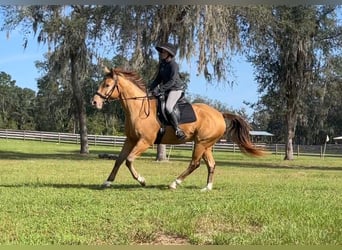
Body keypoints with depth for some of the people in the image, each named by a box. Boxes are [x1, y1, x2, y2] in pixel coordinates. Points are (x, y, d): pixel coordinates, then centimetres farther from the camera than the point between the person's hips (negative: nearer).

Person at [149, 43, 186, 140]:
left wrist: (160, 89, -27)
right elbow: (158, 78, 18)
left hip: (176, 89, -10)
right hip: (166, 89, 10)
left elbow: (172, 81, -22)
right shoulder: (162, 64, 11)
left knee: (168, 107, -29)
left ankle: (177, 129, -24)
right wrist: (151, 88, 4)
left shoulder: (173, 65, -15)